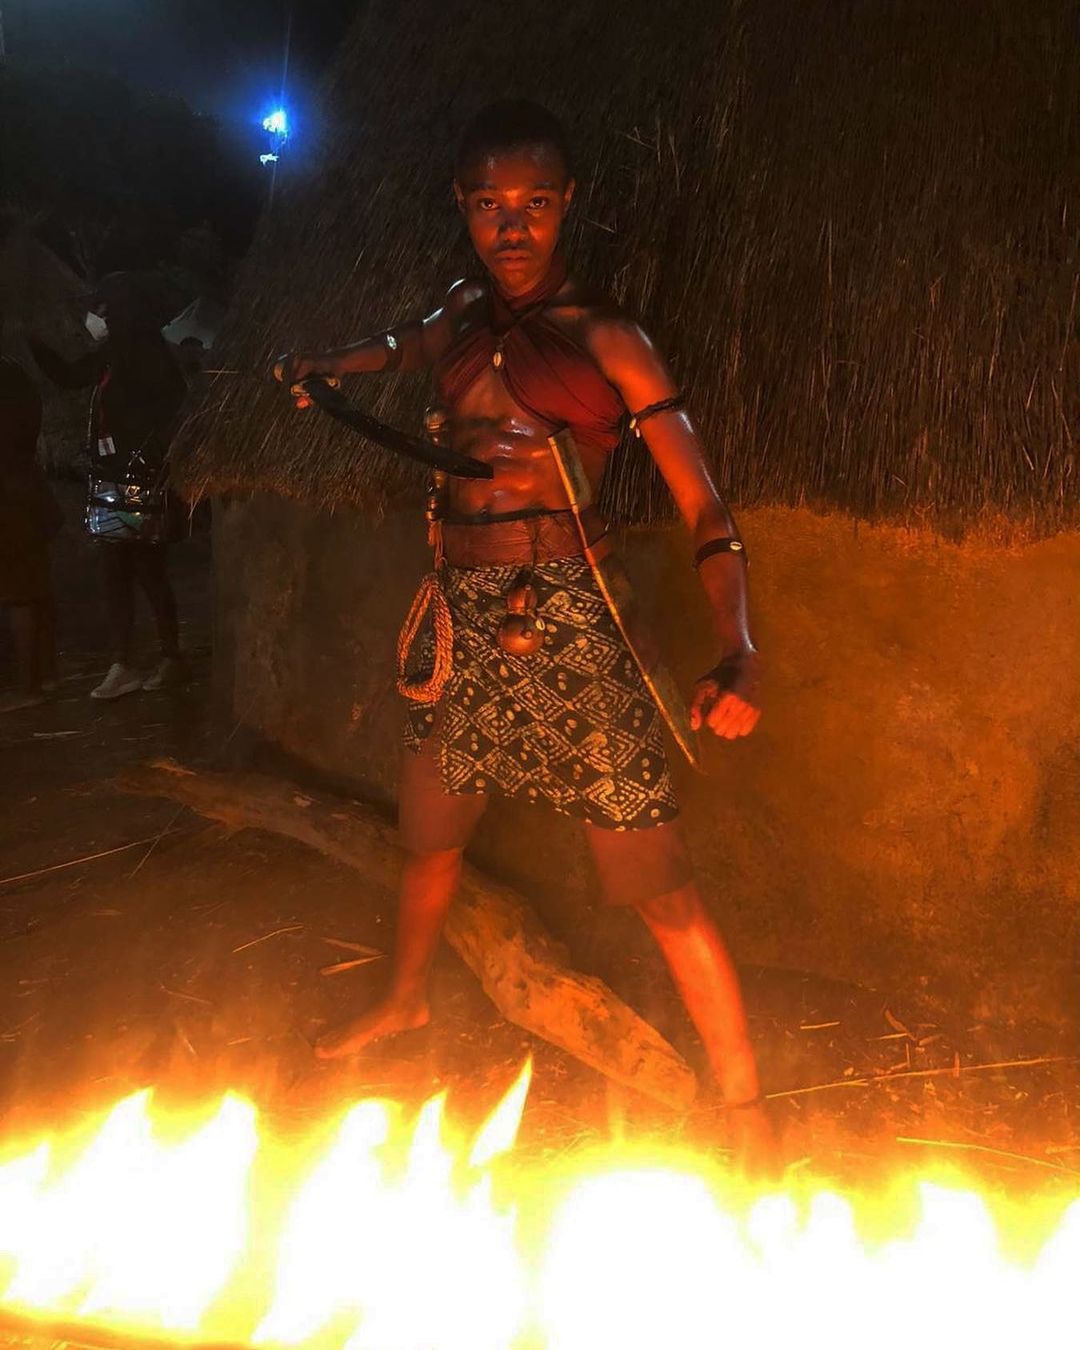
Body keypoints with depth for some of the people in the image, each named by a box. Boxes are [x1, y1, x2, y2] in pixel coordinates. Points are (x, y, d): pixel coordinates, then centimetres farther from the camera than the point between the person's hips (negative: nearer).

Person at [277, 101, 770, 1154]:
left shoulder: (602, 338, -8)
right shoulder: (467, 310, 10)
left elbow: (703, 507, -14)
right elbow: (409, 346, 37)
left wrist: (737, 652, -28)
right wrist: (322, 366, 19)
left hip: (560, 622, -6)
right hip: (459, 614, 6)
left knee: (656, 884, -5)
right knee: (430, 832, 23)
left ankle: (747, 1112, 11)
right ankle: (405, 1000, 50)